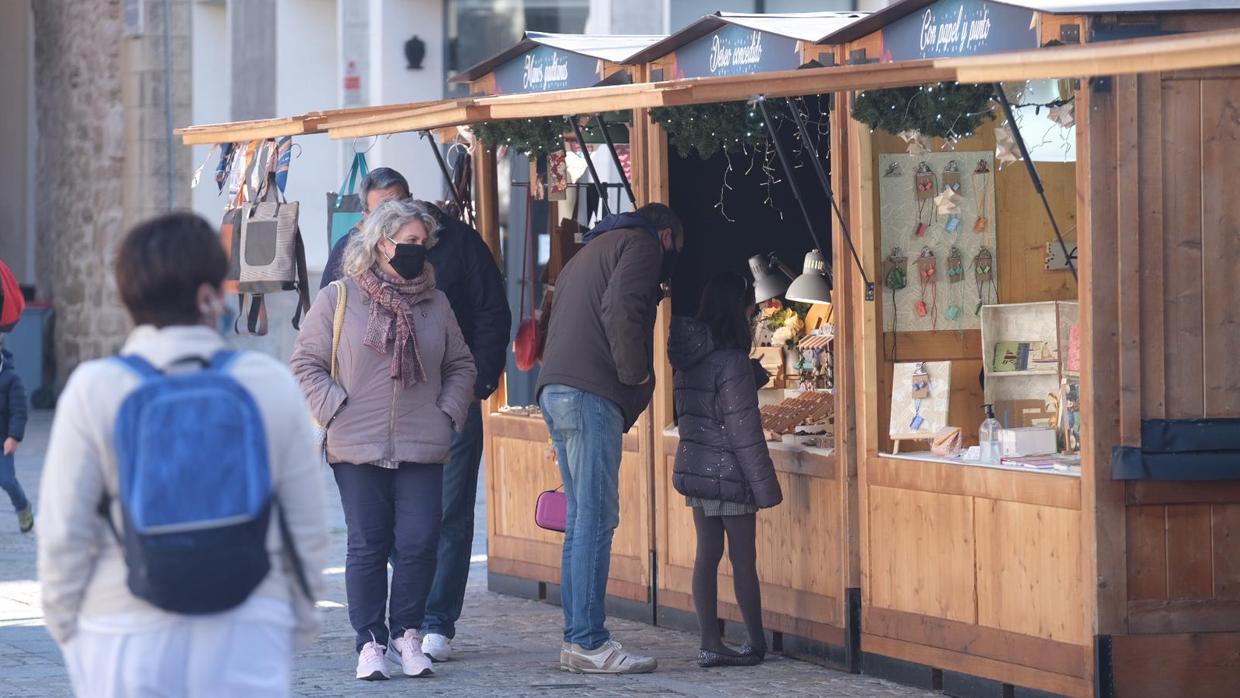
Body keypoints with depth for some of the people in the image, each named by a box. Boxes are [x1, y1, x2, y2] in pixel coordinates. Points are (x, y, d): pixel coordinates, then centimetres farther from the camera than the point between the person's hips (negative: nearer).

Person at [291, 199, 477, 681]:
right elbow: (306, 364, 3)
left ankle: (406, 632, 13)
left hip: (422, 448, 2)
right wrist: (337, 409, -7)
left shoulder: (435, 304, 11)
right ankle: (370, 642, 10)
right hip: (358, 449, -2)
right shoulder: (338, 299, 1)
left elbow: (461, 365, 19)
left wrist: (448, 412, 6)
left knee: (419, 544, -5)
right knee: (368, 546, 1)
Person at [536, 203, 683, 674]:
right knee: (596, 518, -10)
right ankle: (589, 643, -13)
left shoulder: (591, 251, 31)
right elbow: (619, 307, -17)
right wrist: (635, 371, -8)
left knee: (582, 519, 11)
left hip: (556, 389, 10)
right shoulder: (642, 245, 2)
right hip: (591, 394, -9)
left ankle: (576, 637, 10)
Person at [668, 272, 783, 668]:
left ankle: (710, 644, 6)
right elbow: (743, 429, -18)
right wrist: (765, 484, -13)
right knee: (743, 559, 3)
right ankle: (758, 643, 12)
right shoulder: (731, 360, -17)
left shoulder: (689, 357, 6)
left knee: (707, 554, 7)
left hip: (694, 468, 7)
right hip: (728, 472, -7)